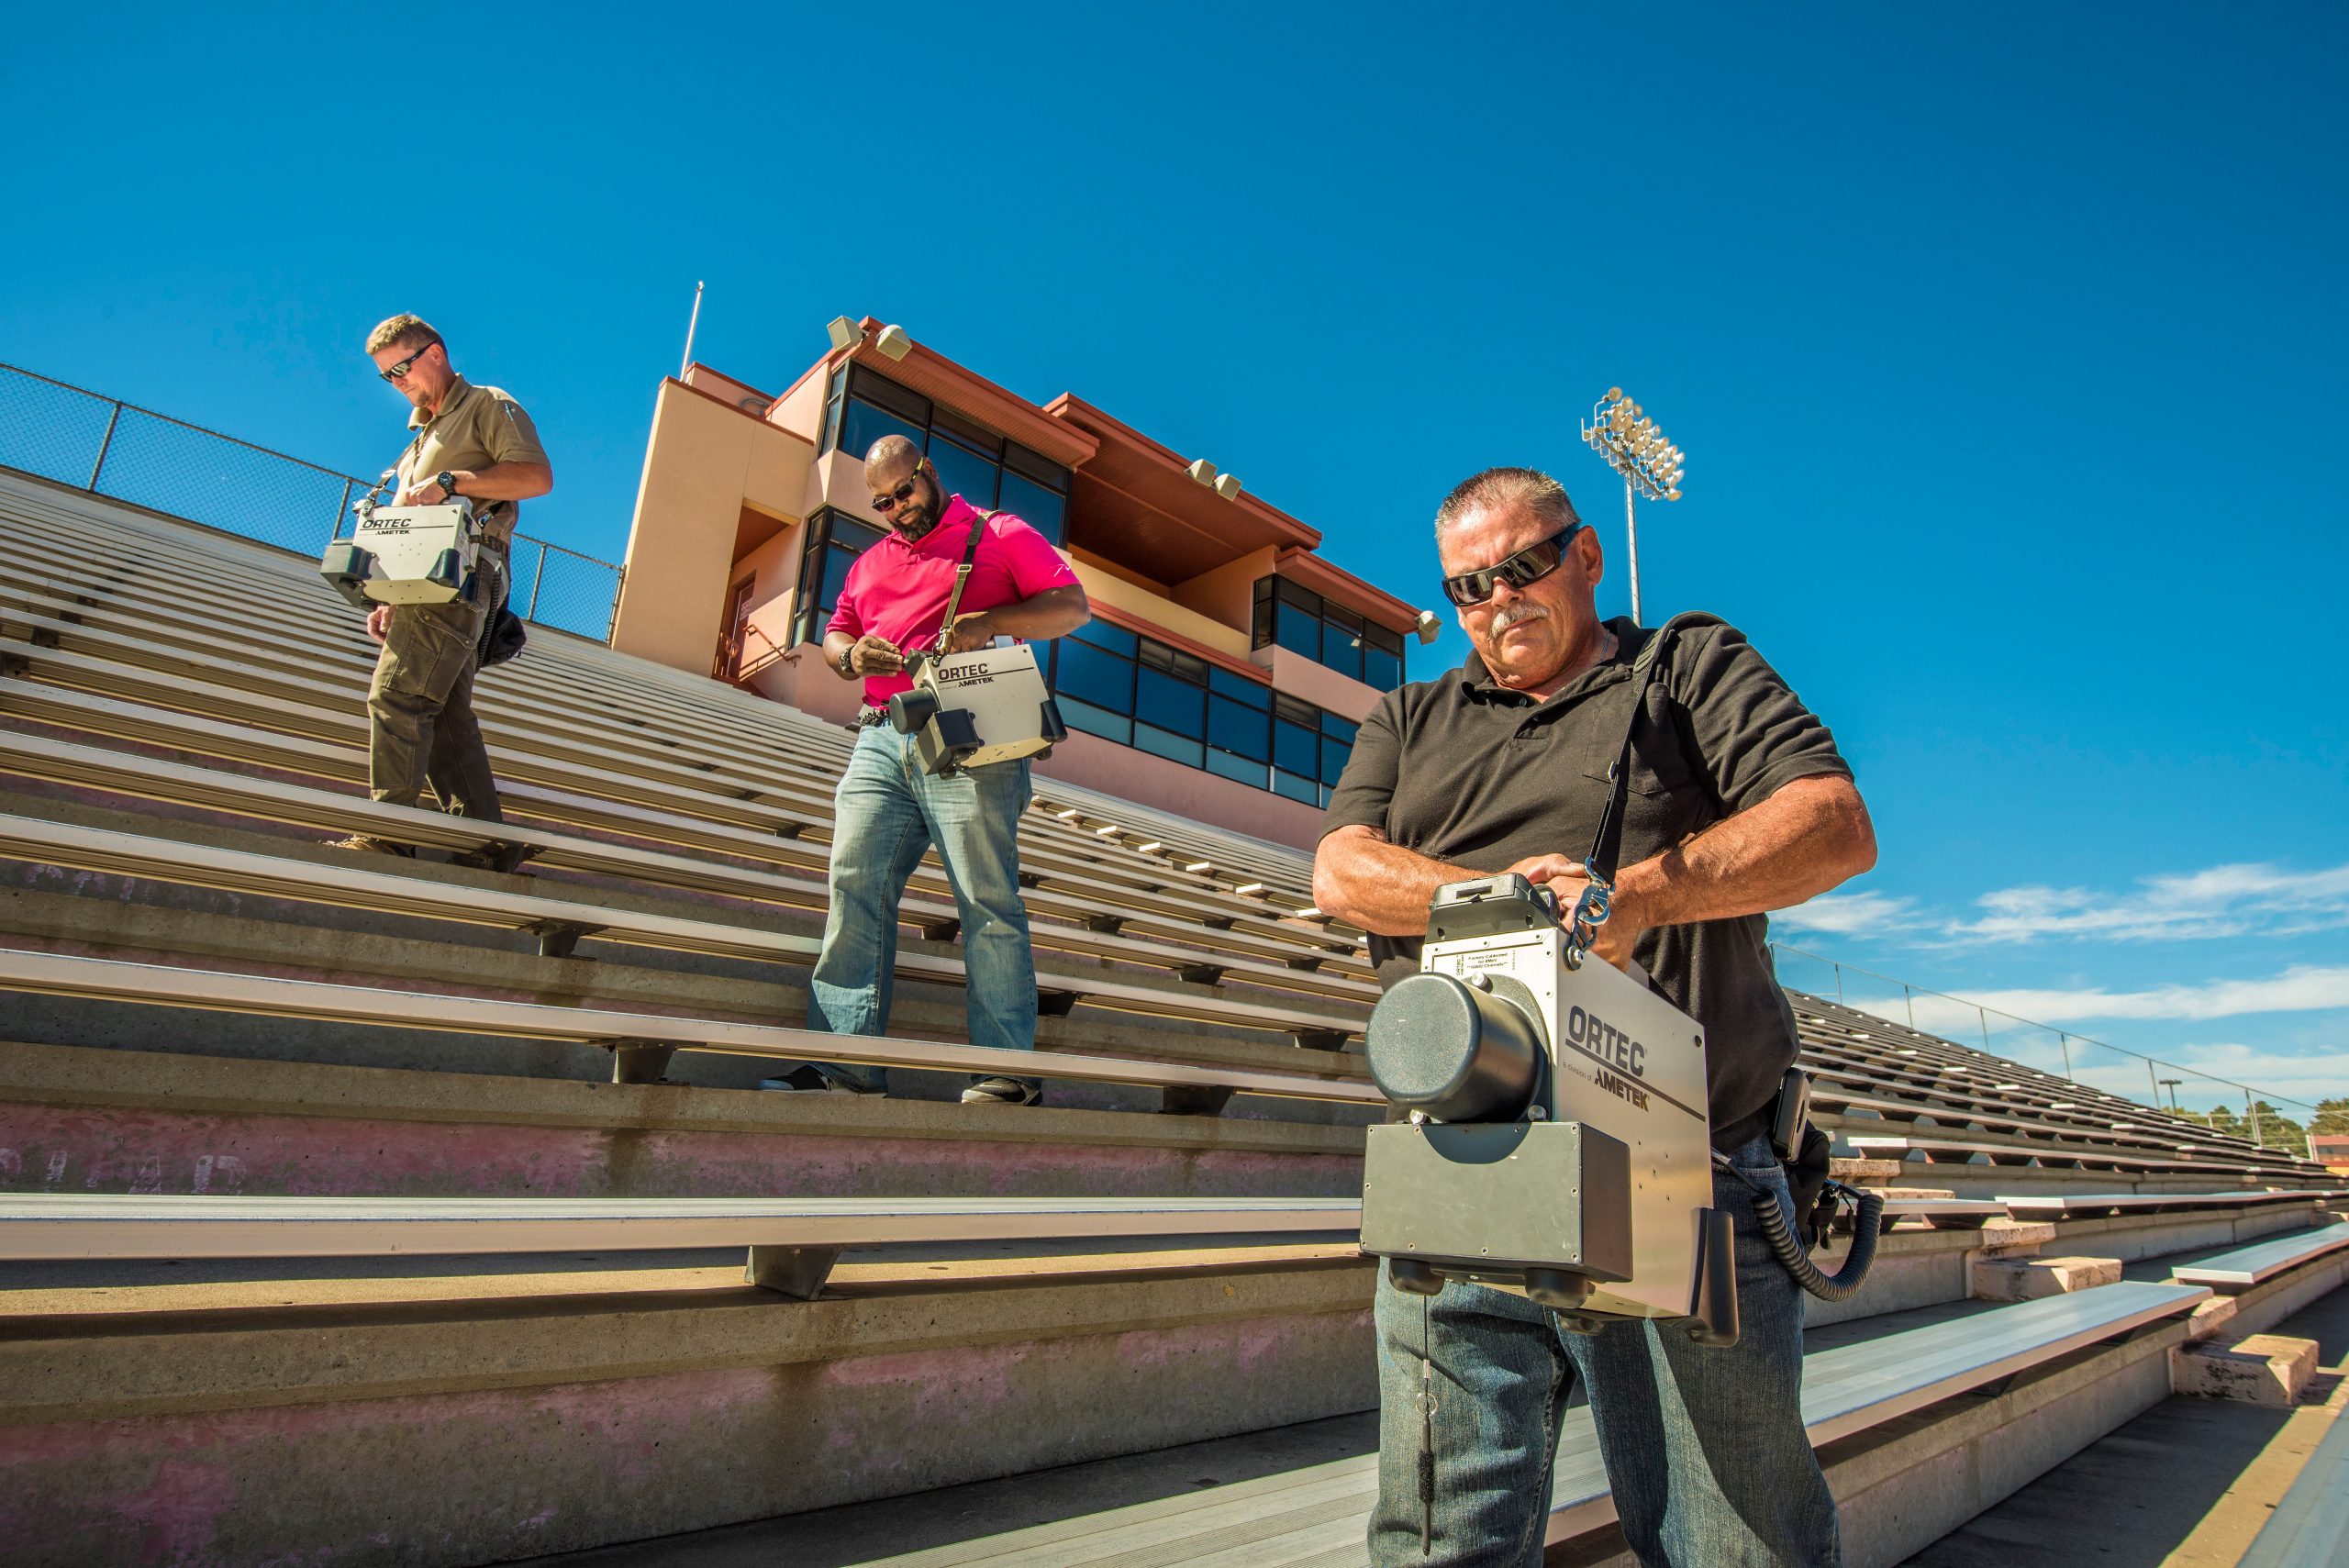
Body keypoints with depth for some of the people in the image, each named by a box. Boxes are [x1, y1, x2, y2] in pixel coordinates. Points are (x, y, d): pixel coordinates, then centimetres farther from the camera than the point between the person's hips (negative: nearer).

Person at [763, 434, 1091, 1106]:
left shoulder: (1002, 534, 10)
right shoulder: (871, 563, 28)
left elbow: (1073, 606, 1)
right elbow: (834, 635, 28)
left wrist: (988, 622, -15)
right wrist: (851, 655, 2)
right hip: (881, 741, 6)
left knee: (987, 901, -8)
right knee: (855, 886, -5)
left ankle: (1007, 1071, -5)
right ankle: (847, 1063, -4)